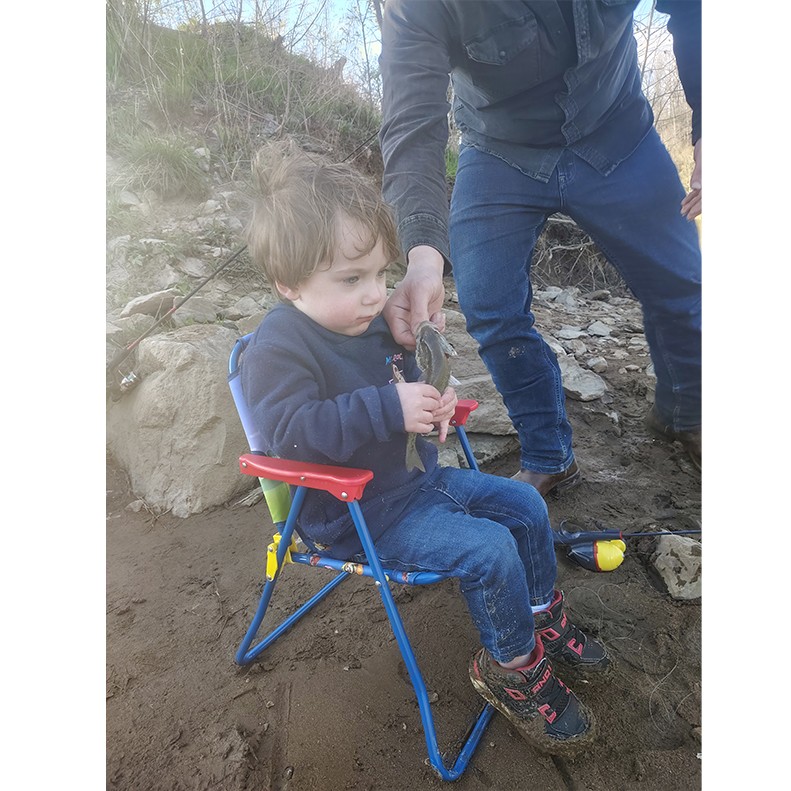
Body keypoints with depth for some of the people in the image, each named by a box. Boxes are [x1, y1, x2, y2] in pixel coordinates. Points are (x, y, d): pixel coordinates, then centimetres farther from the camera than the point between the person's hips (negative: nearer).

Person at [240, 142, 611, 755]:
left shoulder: (373, 322, 4)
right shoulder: (276, 349, -22)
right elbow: (290, 430, -35)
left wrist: (433, 402, -2)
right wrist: (389, 409, -37)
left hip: (419, 477, 9)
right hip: (361, 517, -9)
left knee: (525, 505, 9)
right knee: (490, 550, -20)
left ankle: (545, 619, 32)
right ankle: (514, 668, 9)